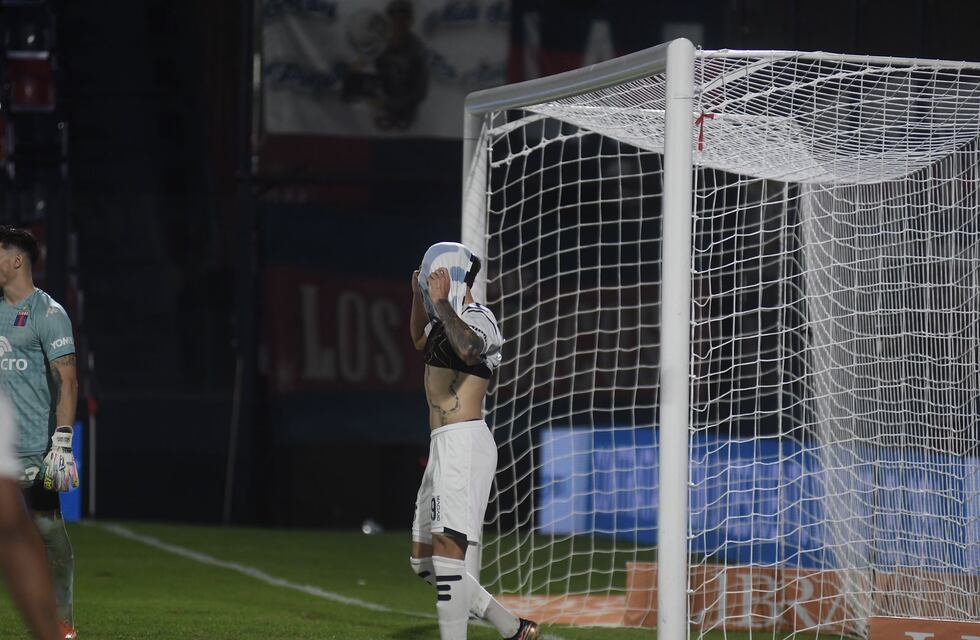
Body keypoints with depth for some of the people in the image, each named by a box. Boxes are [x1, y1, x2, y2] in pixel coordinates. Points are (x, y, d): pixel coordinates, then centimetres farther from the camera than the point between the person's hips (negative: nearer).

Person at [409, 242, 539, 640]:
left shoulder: (477, 319, -9)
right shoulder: (447, 322, 19)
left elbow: (468, 348, -33)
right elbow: (421, 342, 43)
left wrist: (441, 303, -23)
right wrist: (418, 297, 28)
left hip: (463, 443, -10)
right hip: (443, 447, 10)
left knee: (447, 552, -19)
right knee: (424, 562, 12)